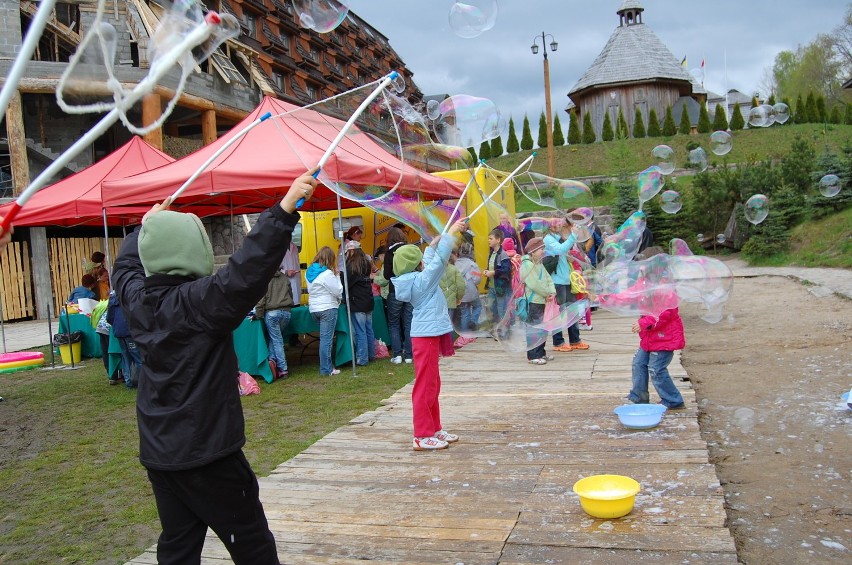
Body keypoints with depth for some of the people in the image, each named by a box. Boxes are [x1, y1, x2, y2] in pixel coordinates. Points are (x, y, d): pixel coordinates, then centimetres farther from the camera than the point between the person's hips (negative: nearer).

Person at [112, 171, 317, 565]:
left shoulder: (137, 298, 2)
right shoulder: (198, 300, -21)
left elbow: (126, 266, 23)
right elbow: (245, 272, -36)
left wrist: (147, 227, 37)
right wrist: (285, 209, -37)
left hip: (158, 452, 8)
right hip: (207, 452, -7)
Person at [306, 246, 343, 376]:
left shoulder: (309, 272, 8)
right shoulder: (328, 274, -16)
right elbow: (338, 291, -12)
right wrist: (337, 276, -1)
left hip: (313, 309, 8)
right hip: (328, 308, -7)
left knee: (325, 338, 17)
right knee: (326, 339, -4)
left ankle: (328, 365, 20)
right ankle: (326, 369, -1)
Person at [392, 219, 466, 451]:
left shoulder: (413, 278, 7)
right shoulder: (422, 280, -16)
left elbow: (430, 262, 25)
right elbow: (439, 260, -19)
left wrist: (433, 244, 30)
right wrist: (451, 232, -12)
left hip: (427, 334, 10)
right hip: (427, 335, -10)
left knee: (433, 385, 17)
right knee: (425, 386, -5)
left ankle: (434, 429, 26)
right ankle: (422, 436, 1)